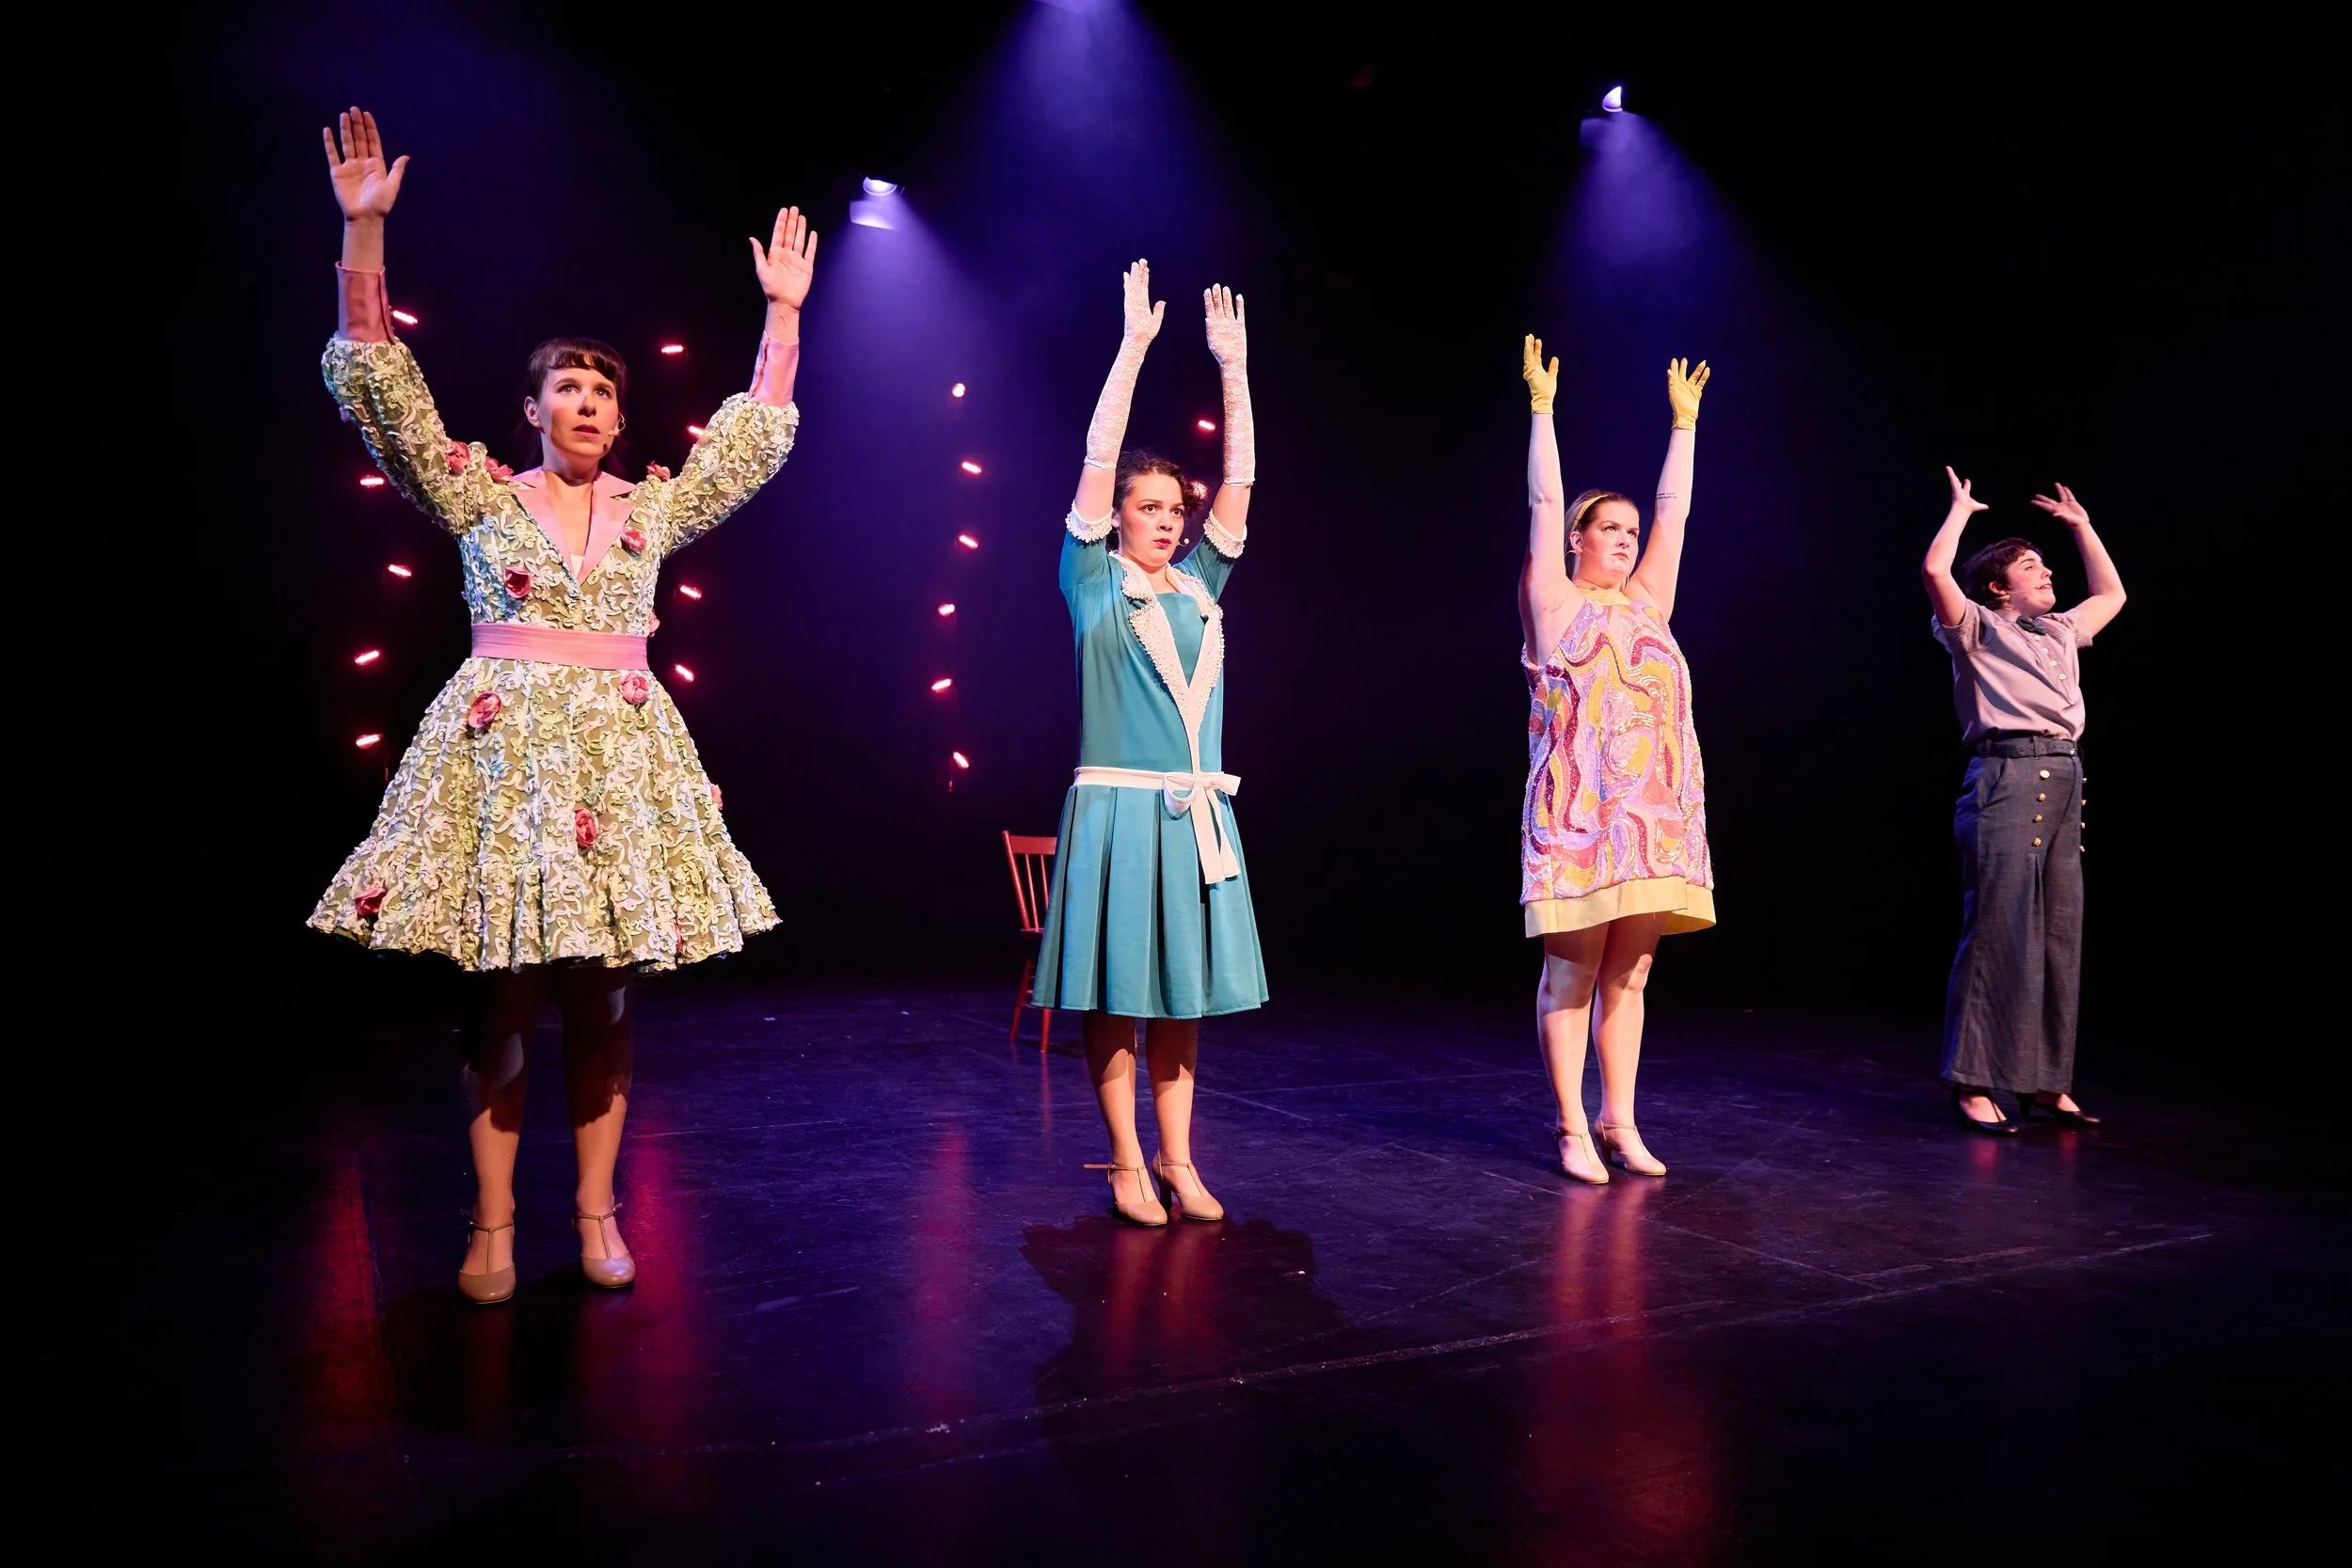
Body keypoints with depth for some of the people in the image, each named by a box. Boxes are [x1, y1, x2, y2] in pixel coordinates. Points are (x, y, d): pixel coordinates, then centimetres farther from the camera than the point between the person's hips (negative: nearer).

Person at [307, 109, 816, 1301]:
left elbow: (753, 438, 16)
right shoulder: (480, 495, 6)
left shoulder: (651, 507, 13)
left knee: (603, 1001, 3)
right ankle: (492, 1225, 7)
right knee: (501, 999, -1)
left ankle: (595, 1216, 12)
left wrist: (783, 311, 17)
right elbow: (379, 389, 0)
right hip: (503, 749, -2)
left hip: (620, 753, 2)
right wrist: (364, 232, -5)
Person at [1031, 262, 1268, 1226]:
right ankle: (1126, 1164, 9)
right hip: (1116, 805, -4)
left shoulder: (1200, 585, 13)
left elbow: (1240, 479, 10)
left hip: (1195, 811, 5)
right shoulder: (1094, 582, 2)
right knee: (1115, 993, -1)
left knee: (1182, 993, 8)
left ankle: (1176, 1160, 16)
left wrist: (1234, 367, 7)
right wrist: (1132, 347, -7)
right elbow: (1098, 459, -5)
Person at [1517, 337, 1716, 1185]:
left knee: (1628, 975, 8)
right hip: (1579, 815, -6)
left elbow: (1674, 511, 19)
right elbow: (1543, 502, -3)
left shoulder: (1646, 605, 17)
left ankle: (1618, 1123, 15)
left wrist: (1684, 421, 22)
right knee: (1572, 974, -2)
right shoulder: (1555, 604, 3)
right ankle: (1572, 1128, 4)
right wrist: (1542, 407, -3)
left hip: (1652, 818, 6)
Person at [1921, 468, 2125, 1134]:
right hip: (2006, 779, -7)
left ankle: (2045, 1081, 10)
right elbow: (1935, 570, -10)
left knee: (2060, 936, 4)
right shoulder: (1978, 629, 6)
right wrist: (1961, 508, 5)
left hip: (2063, 785, 7)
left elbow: (2112, 593, 42)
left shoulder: (2060, 631, 26)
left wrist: (2081, 524, 40)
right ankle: (1973, 1083, -7)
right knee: (1996, 933, -10)